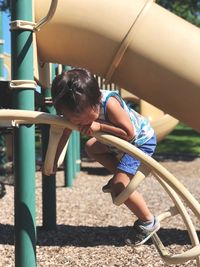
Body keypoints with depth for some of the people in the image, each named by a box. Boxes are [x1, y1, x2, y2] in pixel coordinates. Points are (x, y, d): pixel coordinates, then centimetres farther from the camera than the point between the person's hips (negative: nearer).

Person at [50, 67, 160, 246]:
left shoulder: (109, 103, -38)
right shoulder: (77, 108, -17)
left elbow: (128, 133, -35)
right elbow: (64, 134, -5)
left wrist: (100, 126, -41)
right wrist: (52, 160, -3)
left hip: (141, 139, -8)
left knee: (119, 186, -18)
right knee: (91, 147, 21)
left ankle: (148, 222, 1)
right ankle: (123, 175, 22)